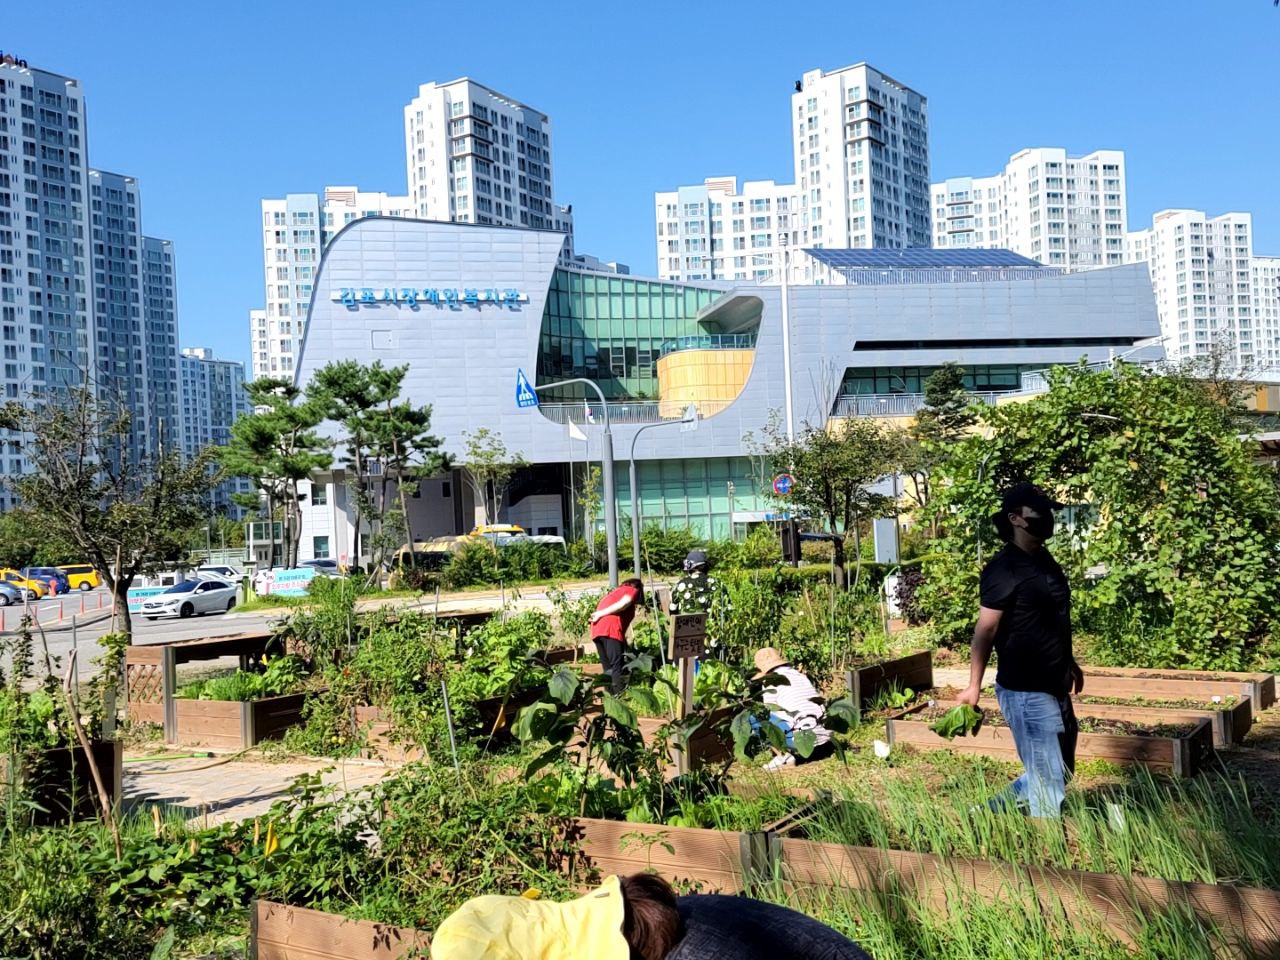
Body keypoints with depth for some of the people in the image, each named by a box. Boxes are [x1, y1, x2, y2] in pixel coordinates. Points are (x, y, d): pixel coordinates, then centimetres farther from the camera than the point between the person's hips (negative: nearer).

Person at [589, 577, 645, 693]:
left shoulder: (615, 591, 36)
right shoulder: (633, 590, 14)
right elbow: (624, 603, -7)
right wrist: (601, 614, -7)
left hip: (597, 628, 7)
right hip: (610, 628, -7)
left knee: (607, 668, 9)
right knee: (617, 665, -9)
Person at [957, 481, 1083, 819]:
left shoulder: (1044, 560, 12)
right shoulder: (1004, 568, -17)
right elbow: (985, 629, -17)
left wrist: (1070, 664, 29)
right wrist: (974, 686, -17)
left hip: (1054, 687, 10)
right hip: (1025, 692, -10)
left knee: (1061, 772, 19)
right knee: (1048, 780, -4)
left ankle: (992, 813, 32)